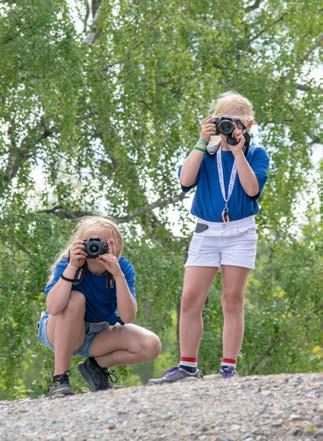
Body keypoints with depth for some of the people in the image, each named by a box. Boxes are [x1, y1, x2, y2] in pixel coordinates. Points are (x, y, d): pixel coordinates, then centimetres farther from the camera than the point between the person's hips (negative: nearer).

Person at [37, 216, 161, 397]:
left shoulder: (123, 267, -18)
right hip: (57, 333, -3)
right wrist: (72, 267, -43)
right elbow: (53, 309, -42)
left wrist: (118, 275, -38)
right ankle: (60, 378, -25)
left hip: (98, 334, 3)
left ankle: (95, 365, 7)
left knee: (151, 346, -18)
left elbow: (127, 317, -28)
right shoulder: (67, 263, -25)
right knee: (75, 298, -35)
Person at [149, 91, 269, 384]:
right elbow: (186, 180, -10)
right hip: (206, 231, 2)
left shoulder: (255, 154, 3)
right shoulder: (206, 153, 7)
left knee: (233, 300, -1)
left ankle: (229, 368, 0)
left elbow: (252, 189, -13)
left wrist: (238, 152, -15)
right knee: (191, 298, -5)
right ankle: (188, 366, 0)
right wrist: (202, 143, -11)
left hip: (240, 232, -2)